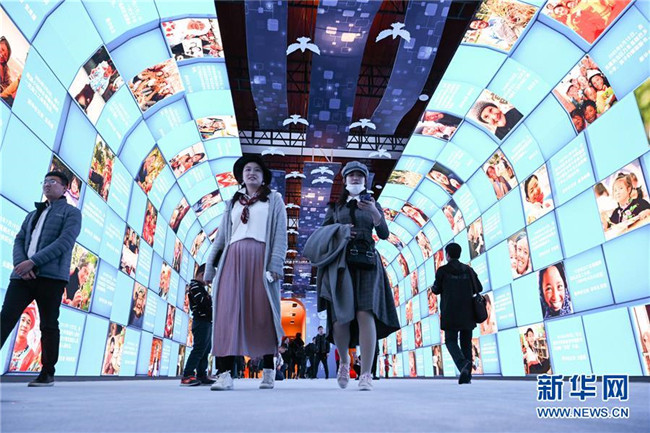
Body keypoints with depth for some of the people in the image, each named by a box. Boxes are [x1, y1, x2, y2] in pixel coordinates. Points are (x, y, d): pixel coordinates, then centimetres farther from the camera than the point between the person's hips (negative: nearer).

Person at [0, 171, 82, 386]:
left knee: (48, 325, -1)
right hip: (23, 275, 5)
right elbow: (19, 241, 13)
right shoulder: (32, 215, 26)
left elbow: (64, 243, -8)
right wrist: (20, 263, -8)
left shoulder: (71, 213, 7)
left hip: (51, 276, -5)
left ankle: (47, 374, 6)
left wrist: (33, 262, -16)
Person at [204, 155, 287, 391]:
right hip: (232, 260, 3)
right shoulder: (232, 203, 23)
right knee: (228, 313, -7)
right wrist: (210, 266, 10)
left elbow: (280, 234, 2)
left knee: (263, 315, -2)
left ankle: (268, 372, 7)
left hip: (260, 259, -3)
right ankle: (225, 373, -6)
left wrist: (275, 264, -11)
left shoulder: (274, 199, 13)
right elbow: (221, 237, 19)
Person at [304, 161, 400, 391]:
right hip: (340, 262, 0)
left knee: (365, 314, -16)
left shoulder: (373, 204, 17)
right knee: (341, 318, -8)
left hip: (366, 262, 0)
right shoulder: (335, 206, 18)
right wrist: (339, 230, -4)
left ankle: (366, 374, -14)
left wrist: (375, 213, -14)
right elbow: (322, 232, 15)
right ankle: (344, 360, 21)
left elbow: (384, 234, 4)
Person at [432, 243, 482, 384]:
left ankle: (463, 363, -23)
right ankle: (466, 376, 4)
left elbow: (436, 290, 4)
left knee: (451, 341, 4)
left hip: (450, 313, -3)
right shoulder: (468, 270, 8)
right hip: (467, 313, 3)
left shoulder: (442, 270, -2)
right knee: (466, 342, 9)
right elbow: (479, 288, 7)